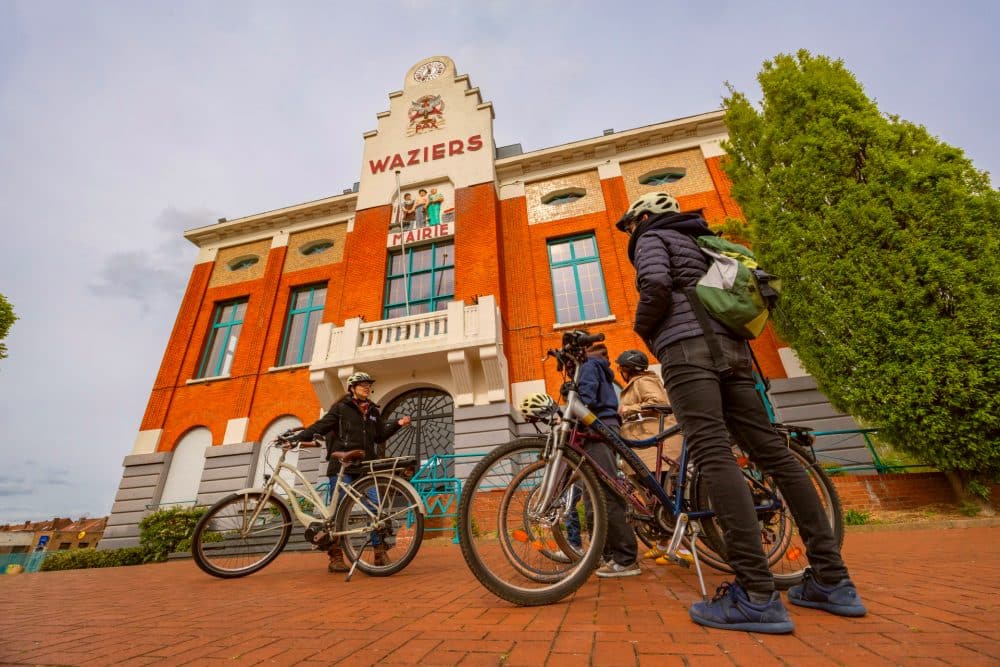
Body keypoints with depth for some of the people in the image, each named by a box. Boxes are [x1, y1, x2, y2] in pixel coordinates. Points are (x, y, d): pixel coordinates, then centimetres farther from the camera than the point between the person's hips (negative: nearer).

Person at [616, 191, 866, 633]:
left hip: (688, 347, -9)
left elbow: (656, 287, -11)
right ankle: (832, 579, 8)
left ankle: (757, 595, -22)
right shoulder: (697, 243, 34)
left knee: (713, 455, -18)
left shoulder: (652, 239, 10)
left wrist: (641, 329, 4)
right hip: (730, 348, 9)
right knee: (773, 451, 3)